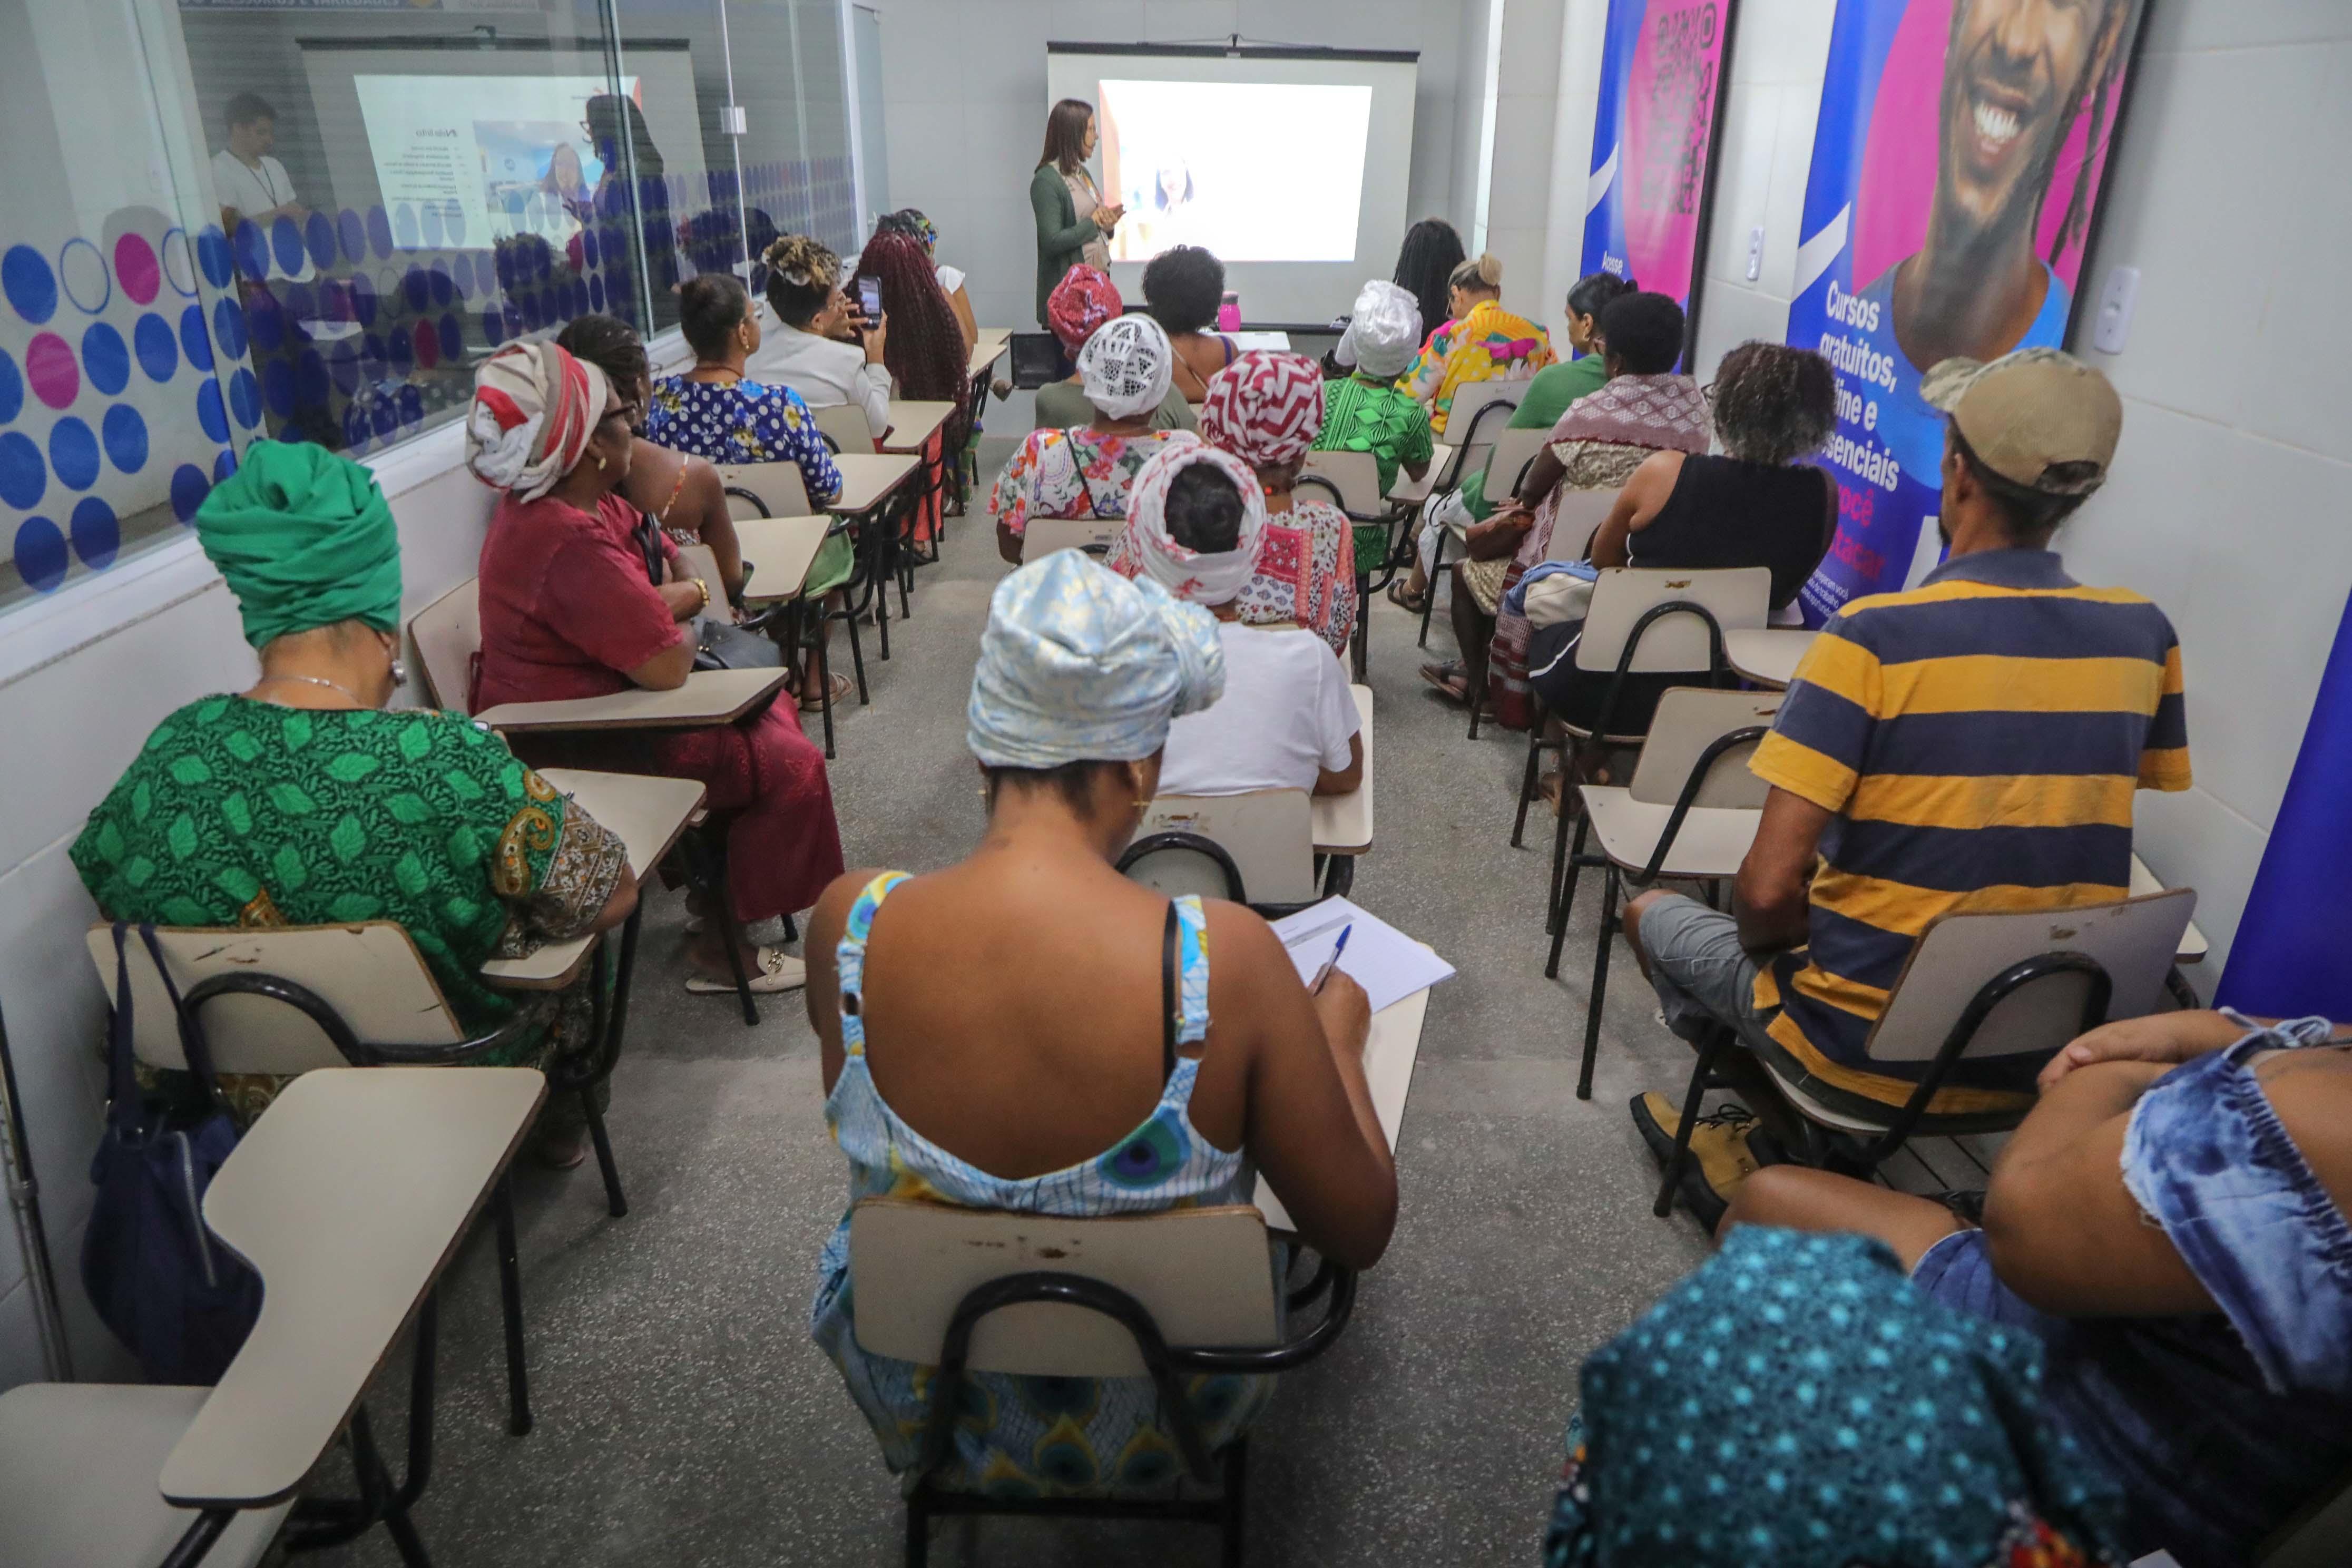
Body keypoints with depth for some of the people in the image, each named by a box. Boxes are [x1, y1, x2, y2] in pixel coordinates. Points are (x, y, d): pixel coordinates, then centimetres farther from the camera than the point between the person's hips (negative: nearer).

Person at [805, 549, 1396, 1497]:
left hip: (921, 1409, 2)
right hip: (1155, 1429, -1)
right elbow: (1360, 1233, -19)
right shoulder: (1225, 960, -33)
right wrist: (1339, 1036, -1)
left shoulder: (849, 925, -25)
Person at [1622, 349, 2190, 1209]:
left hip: (1871, 1055, -5)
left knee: (1654, 912, 21)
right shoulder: (2144, 638, -5)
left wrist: (1775, 941, 0)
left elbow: (1767, 889, -22)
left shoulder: (1876, 634, -21)